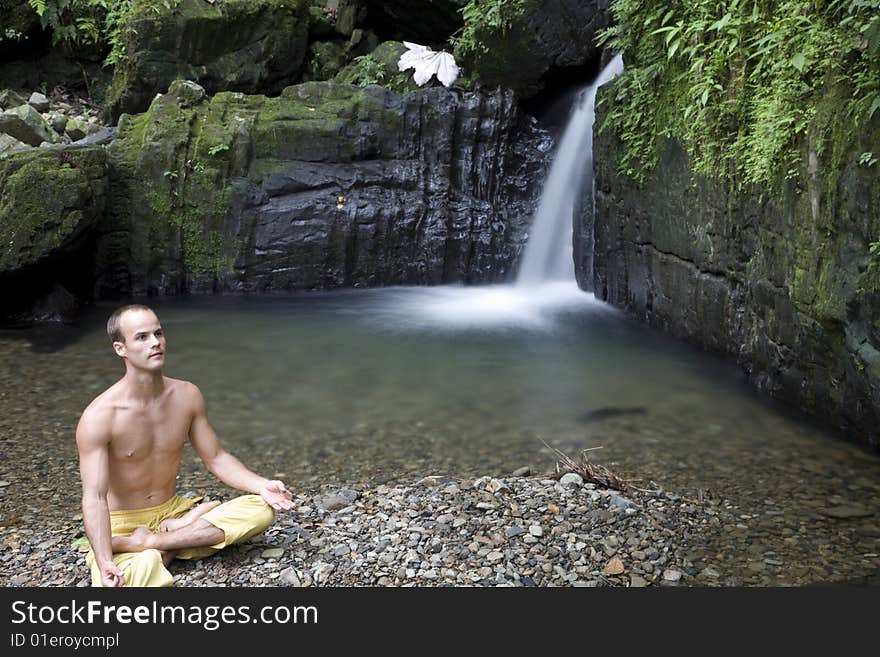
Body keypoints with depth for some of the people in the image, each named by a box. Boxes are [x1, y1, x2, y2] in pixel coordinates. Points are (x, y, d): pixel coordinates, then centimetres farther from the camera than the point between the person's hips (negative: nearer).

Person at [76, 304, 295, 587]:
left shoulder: (186, 395, -4)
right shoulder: (99, 416, -19)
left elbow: (216, 458, 2)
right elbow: (95, 497, -23)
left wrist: (261, 485, -16)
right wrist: (105, 563, -39)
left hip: (173, 511, 7)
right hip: (123, 525, -6)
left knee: (263, 509, -14)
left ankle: (154, 542, -18)